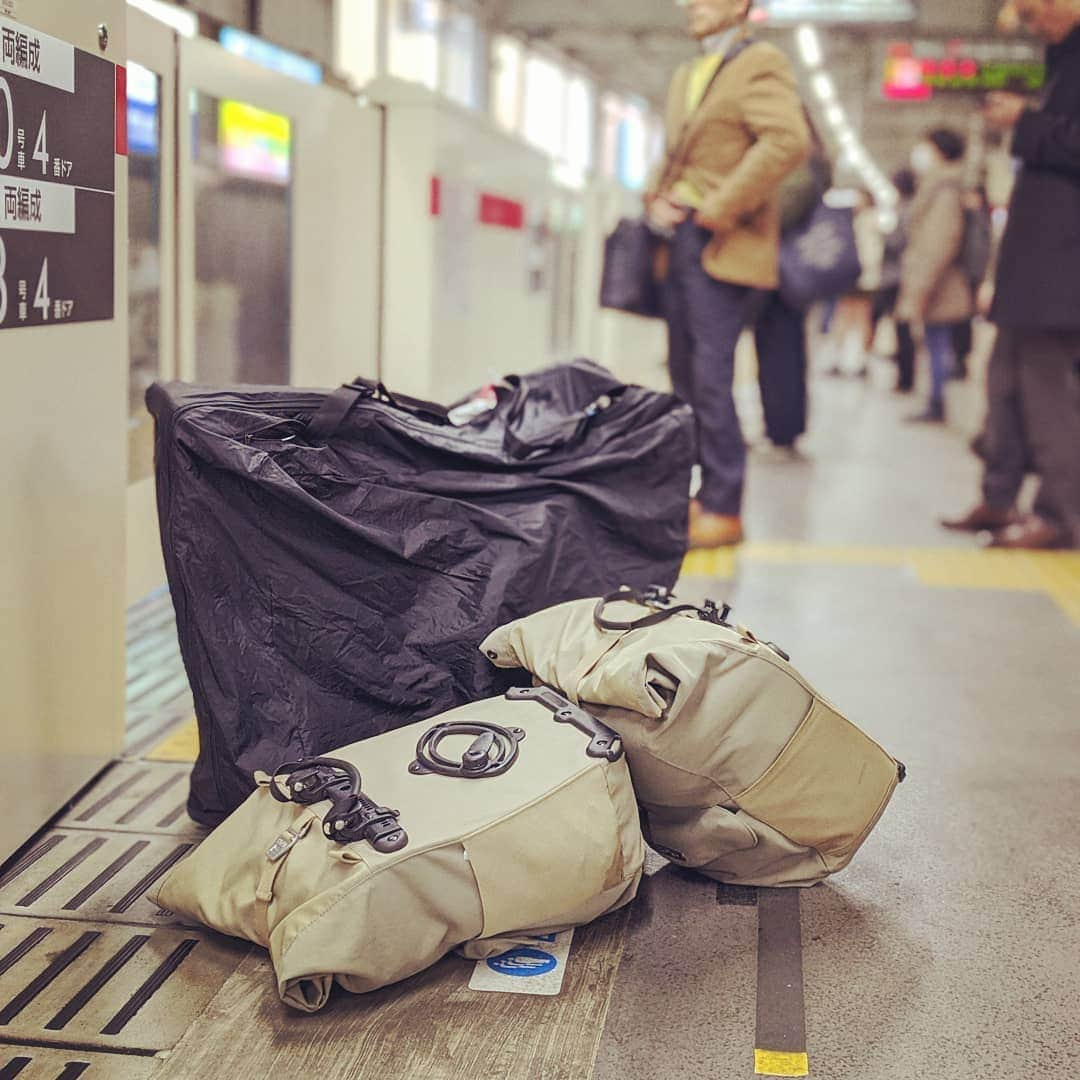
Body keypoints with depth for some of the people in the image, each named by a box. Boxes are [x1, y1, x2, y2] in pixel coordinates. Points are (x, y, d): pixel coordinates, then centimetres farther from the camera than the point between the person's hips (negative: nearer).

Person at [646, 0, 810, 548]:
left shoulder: (760, 62, -5)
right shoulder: (685, 76, 20)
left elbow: (789, 140, -19)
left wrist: (722, 209, -19)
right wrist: (657, 197, 6)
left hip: (721, 246, -8)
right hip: (679, 239, 8)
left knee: (710, 379, -10)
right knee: (684, 375, 10)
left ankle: (724, 509, -2)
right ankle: (698, 494, 20)